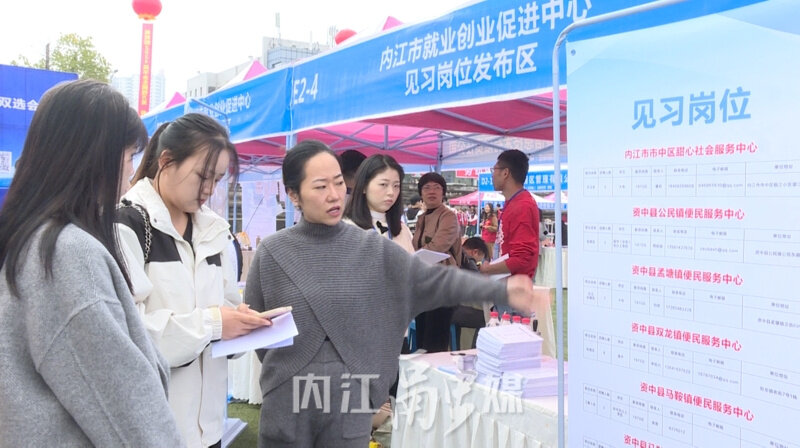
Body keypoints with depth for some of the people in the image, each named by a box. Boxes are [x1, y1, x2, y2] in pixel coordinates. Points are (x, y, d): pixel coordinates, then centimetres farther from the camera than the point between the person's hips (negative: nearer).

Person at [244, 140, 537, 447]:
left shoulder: (373, 249, -1)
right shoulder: (272, 253, -3)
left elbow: (433, 281, -5)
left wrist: (503, 290, -13)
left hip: (350, 402, 1)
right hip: (287, 402, 0)